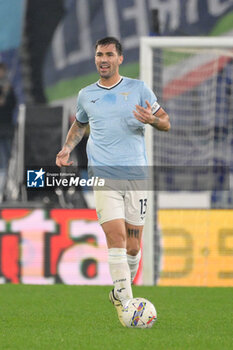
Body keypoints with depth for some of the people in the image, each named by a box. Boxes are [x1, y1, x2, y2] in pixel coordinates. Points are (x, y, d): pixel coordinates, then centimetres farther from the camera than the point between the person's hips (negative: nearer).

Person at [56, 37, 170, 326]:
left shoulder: (138, 89, 6)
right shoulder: (86, 95, 11)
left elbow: (166, 123, 8)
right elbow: (79, 124, 31)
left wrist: (152, 120, -14)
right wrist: (66, 149, 14)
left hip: (136, 174, 1)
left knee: (133, 245, 3)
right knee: (115, 236, -17)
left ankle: (120, 292, 27)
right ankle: (125, 303, -16)